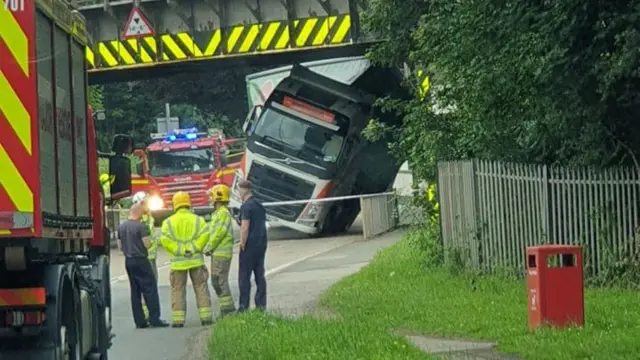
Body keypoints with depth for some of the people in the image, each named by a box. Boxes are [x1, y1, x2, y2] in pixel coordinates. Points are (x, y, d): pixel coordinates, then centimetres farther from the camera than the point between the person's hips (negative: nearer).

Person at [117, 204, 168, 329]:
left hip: (128, 261, 7)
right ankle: (154, 319, -6)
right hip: (141, 260, -7)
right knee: (150, 289, -2)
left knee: (135, 291, 10)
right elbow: (146, 244, -15)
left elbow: (120, 245, 13)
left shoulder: (121, 227, 8)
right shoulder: (141, 227, -14)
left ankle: (140, 321, 9)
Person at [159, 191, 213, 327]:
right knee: (201, 288, 8)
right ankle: (206, 317, 5)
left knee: (178, 290, 5)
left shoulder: (169, 221, 1)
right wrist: (195, 248, -3)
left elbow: (165, 239, -11)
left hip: (178, 261, -1)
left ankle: (178, 319, 1)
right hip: (196, 260, 1)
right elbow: (205, 234, -11)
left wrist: (178, 250, -5)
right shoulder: (197, 219, 3)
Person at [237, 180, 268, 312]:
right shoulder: (259, 205, 14)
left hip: (250, 246, -8)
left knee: (244, 276, -4)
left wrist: (242, 245, -14)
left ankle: (244, 307, -6)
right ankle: (261, 304, 10)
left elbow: (245, 228, -20)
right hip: (261, 244, 8)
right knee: (260, 275, 10)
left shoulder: (246, 206, -14)